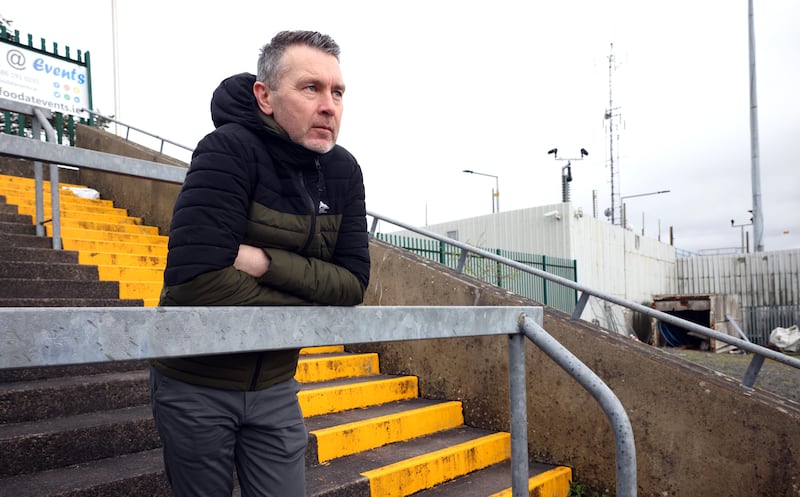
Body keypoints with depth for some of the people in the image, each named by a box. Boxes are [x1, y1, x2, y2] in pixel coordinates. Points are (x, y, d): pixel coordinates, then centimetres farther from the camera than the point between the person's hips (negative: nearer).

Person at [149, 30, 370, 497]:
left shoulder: (344, 171, -5)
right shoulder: (229, 151, -21)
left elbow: (353, 283, -10)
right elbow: (197, 280, -32)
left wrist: (267, 263, -26)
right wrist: (312, 303, -19)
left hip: (275, 387, 4)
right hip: (196, 383, -4)